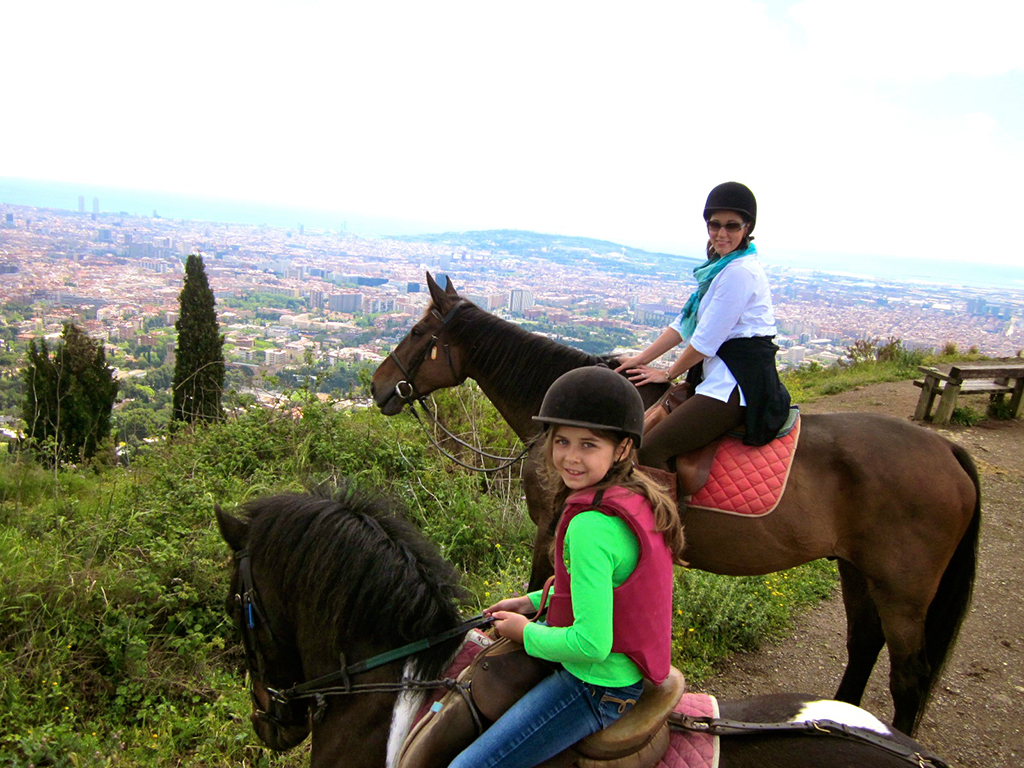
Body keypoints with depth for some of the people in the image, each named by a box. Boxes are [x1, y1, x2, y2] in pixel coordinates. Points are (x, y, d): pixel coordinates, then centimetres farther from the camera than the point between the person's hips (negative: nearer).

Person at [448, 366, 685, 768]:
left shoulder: (590, 526, -29)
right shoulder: (638, 497, -1)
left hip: (598, 686, -10)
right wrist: (534, 601, 10)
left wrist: (526, 633, -12)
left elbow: (592, 643, -29)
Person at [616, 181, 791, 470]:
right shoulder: (721, 267, 17)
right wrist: (642, 358, 8)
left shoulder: (740, 272, -15)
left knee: (650, 451, -20)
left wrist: (668, 374, -2)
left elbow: (706, 341, -16)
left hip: (739, 381, -10)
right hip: (720, 374, 10)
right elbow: (683, 323, 16)